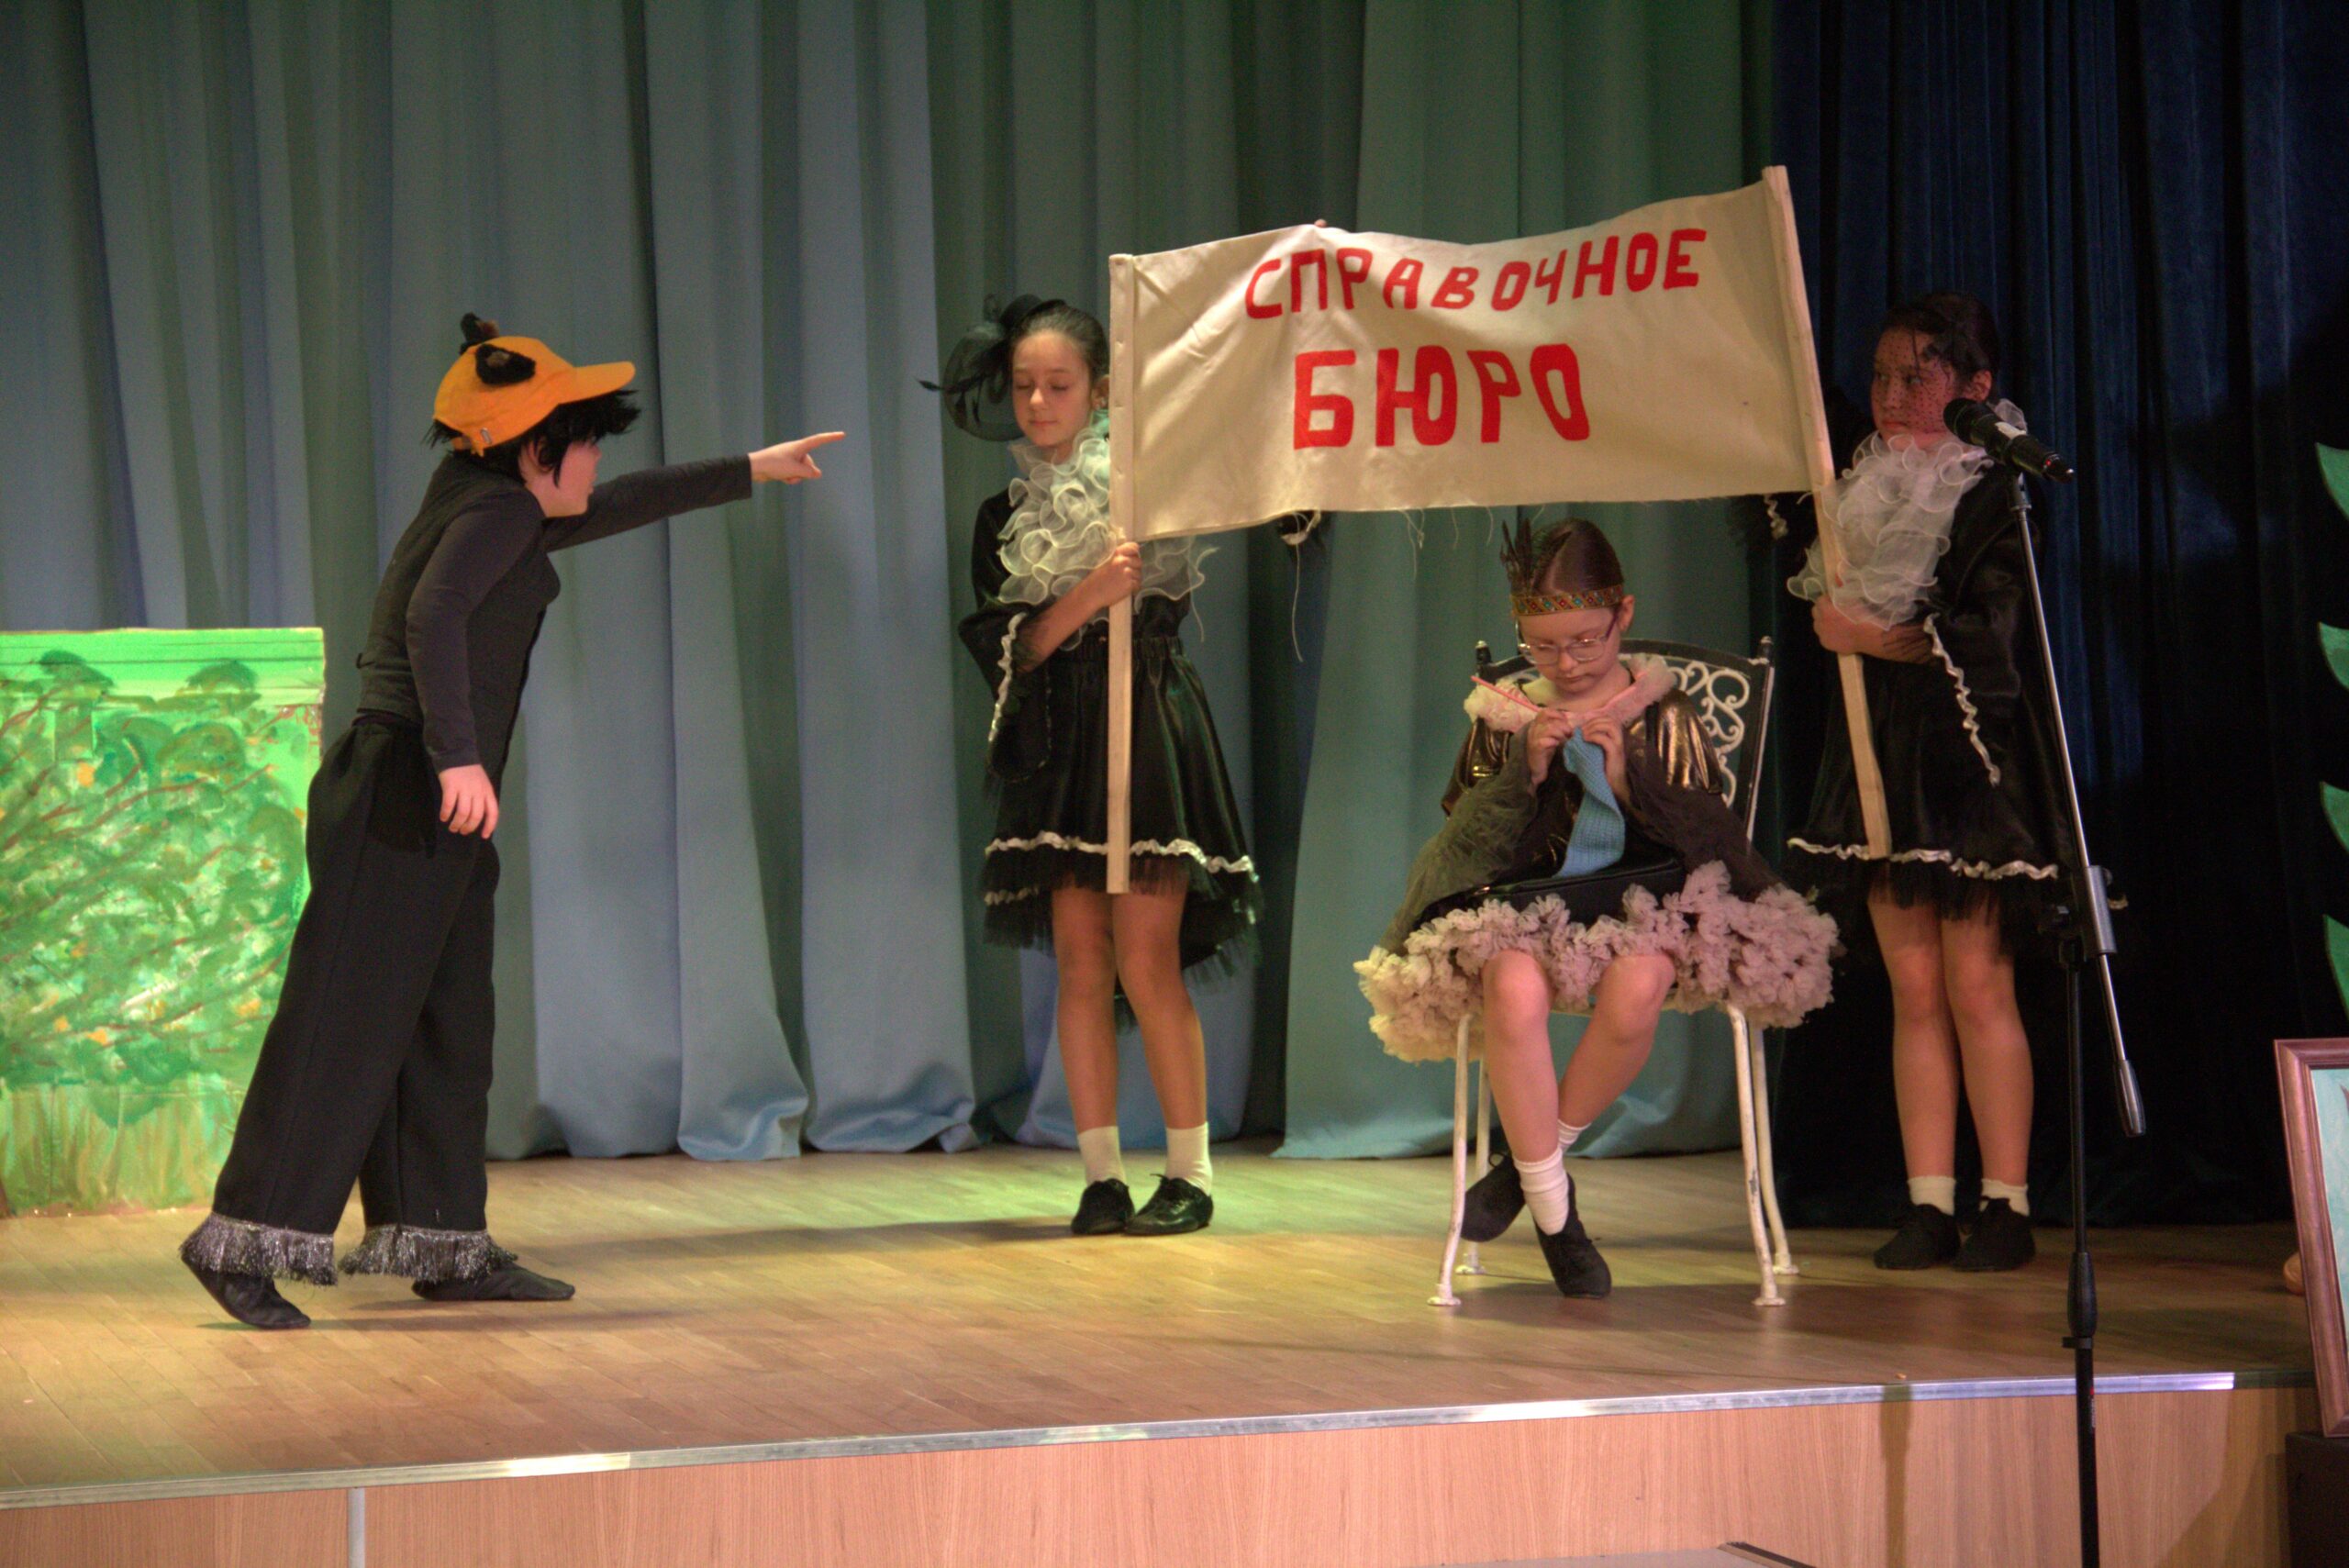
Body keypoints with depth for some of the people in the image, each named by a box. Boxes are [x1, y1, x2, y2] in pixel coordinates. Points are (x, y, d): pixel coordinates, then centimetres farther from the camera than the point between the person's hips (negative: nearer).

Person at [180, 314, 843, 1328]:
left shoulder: (513, 515, 19)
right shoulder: (496, 511, -10)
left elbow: (618, 506, 35)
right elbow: (434, 615, -27)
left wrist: (755, 471, 43)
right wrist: (459, 755, -36)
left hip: (435, 806, 10)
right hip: (402, 798, -10)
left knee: (447, 1027, 11)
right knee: (345, 1022, -10)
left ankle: (444, 1243, 16)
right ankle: (242, 1240, -8)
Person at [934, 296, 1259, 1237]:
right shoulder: (1005, 516, 10)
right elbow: (1010, 646, 1)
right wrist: (1089, 596, -14)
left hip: (1149, 729, -3)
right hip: (1059, 746, 3)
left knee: (1147, 963, -7)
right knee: (1079, 965, 1)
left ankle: (1190, 1172, 3)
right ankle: (1101, 1174, 7)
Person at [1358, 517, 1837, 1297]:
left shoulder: (1664, 713, 9)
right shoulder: (1504, 712, 12)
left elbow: (1707, 829, 1)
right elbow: (1467, 837, 7)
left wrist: (1626, 778, -14)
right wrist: (1525, 769, -9)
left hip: (1641, 897, -1)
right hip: (1524, 905, 1)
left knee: (1636, 986, -38)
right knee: (1513, 990, -36)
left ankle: (1531, 1158, -12)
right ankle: (1552, 1207, -21)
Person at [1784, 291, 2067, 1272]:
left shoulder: (1994, 497, -7)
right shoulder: (1867, 487, 14)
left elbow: (1985, 635, -18)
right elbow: (1830, 607, 26)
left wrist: (1867, 635, -13)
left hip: (1969, 759, -6)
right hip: (1881, 751, 6)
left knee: (1977, 986, -7)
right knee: (1912, 988, 4)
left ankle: (2006, 1206, -1)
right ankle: (1928, 1207, 5)